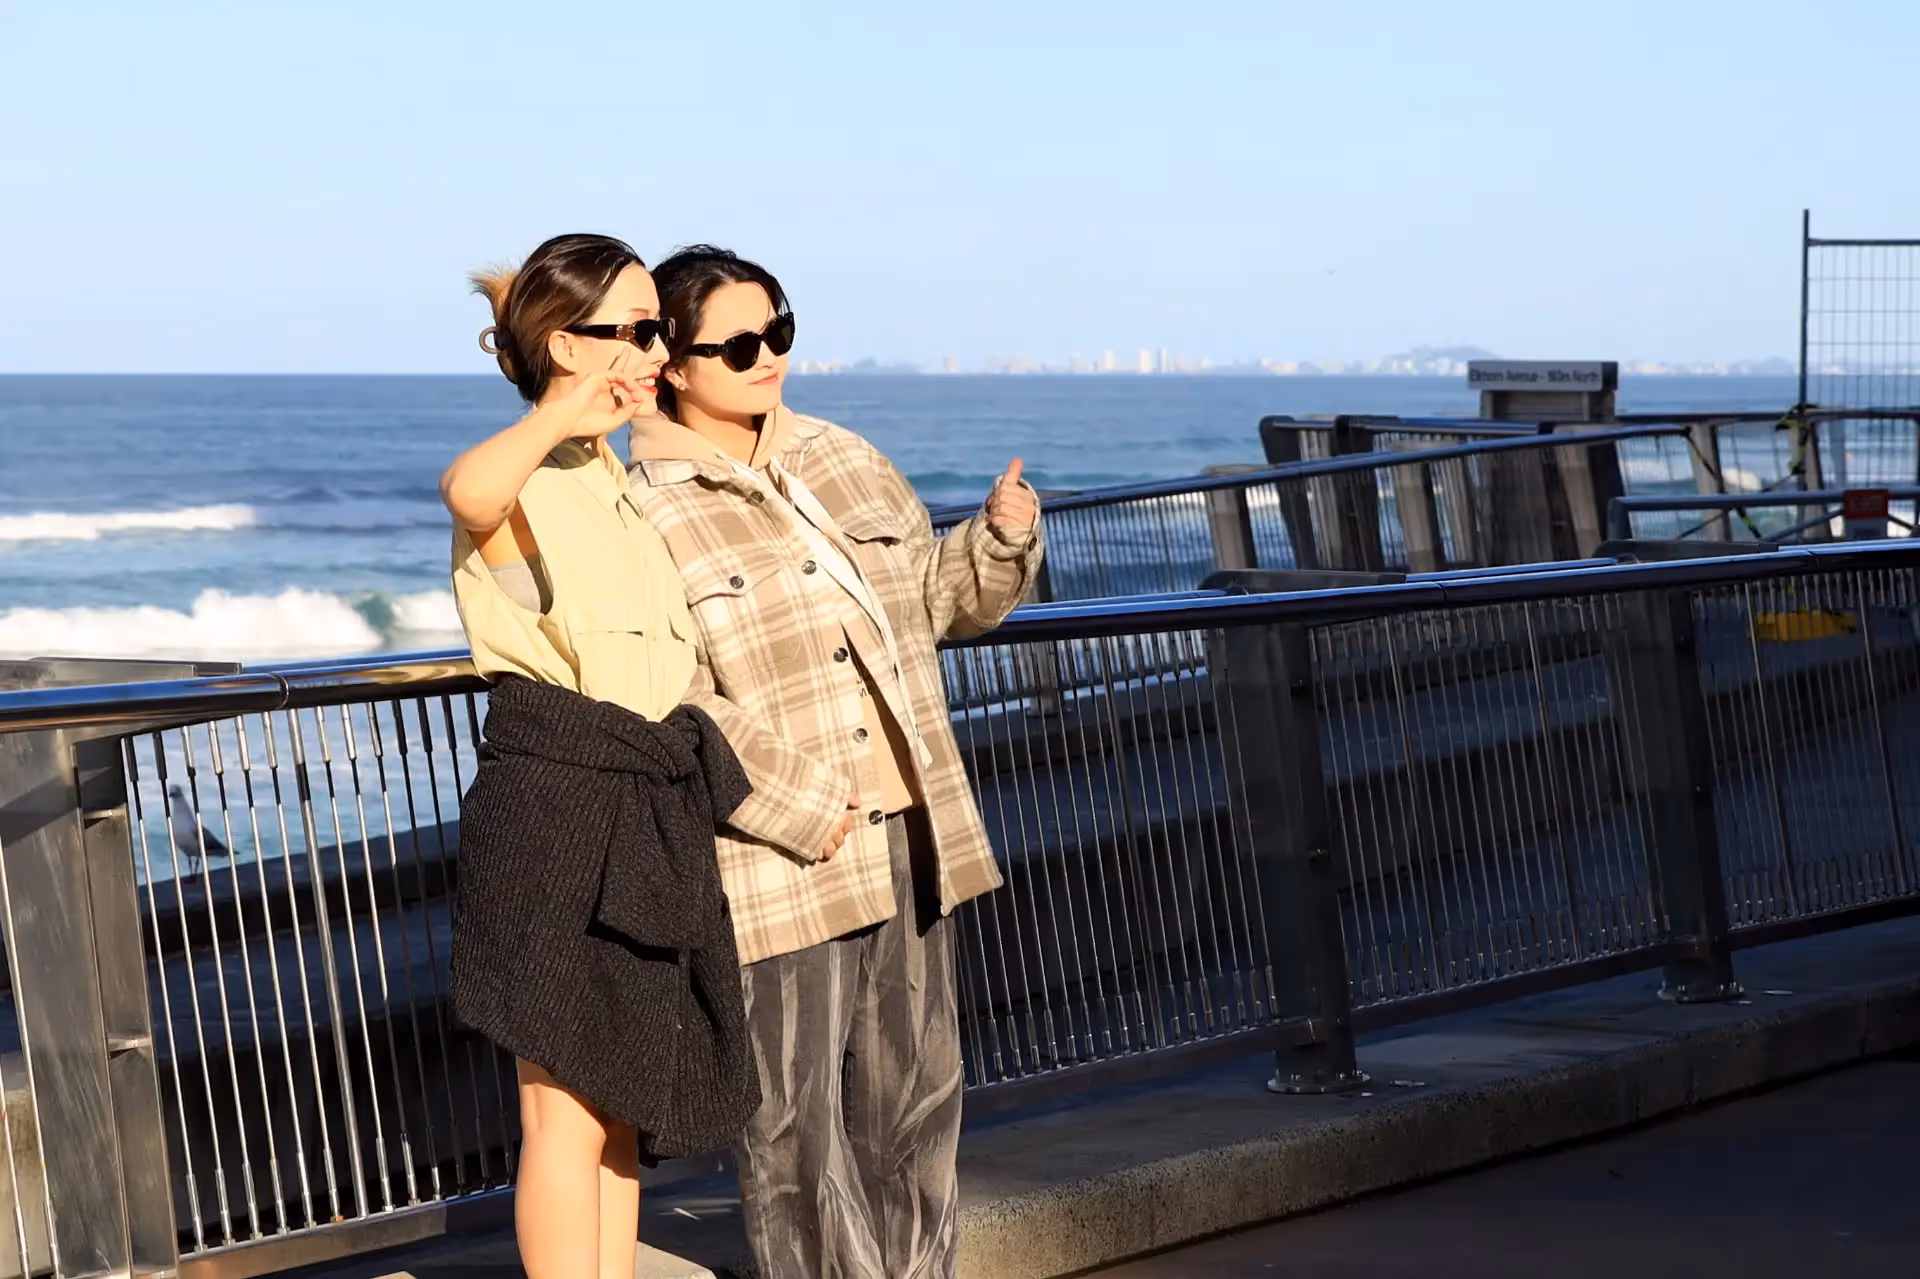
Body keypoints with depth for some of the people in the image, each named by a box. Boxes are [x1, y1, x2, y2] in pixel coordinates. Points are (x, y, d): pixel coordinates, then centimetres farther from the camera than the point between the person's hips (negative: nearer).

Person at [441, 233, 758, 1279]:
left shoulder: (619, 477, 14)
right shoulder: (524, 484, -15)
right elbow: (467, 489, -42)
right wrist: (566, 410, -34)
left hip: (645, 813, 9)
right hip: (558, 805, -9)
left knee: (623, 1104, 14)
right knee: (569, 1113, -3)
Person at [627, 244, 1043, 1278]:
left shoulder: (841, 460, 10)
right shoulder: (644, 515, -10)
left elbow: (932, 599, 20)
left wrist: (1001, 540, 0)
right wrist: (804, 819, -18)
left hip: (908, 836, 6)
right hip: (776, 865, -6)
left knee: (916, 1093, 14)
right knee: (793, 1117, 1)